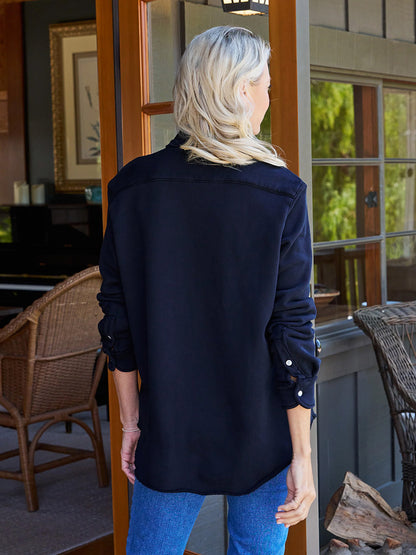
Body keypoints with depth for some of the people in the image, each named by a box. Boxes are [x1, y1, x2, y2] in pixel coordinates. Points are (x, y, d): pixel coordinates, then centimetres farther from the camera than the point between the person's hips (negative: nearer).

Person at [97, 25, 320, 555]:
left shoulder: (132, 187, -4)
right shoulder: (280, 195, -12)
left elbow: (118, 321, 1)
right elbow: (292, 332, -12)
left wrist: (131, 421, 11)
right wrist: (301, 455, -5)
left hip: (167, 435, 2)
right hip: (261, 434, -2)